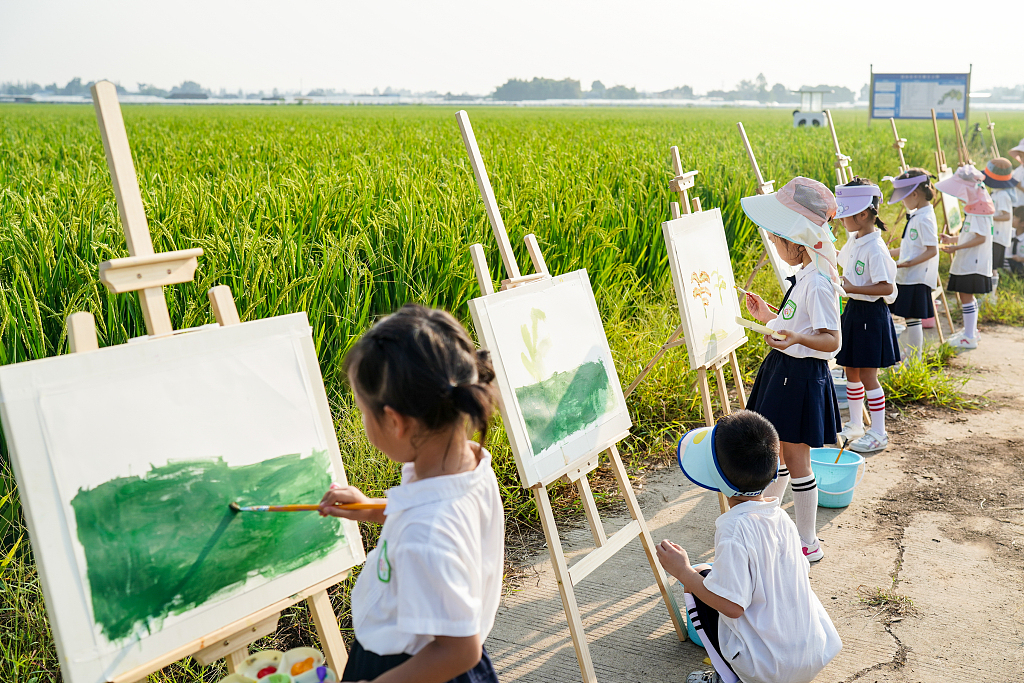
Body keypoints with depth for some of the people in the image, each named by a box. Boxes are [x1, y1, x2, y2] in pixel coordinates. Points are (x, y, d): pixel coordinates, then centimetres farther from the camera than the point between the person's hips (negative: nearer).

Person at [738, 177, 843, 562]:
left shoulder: (817, 282, -21)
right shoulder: (805, 275, 10)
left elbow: (832, 340, -26)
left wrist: (797, 338, -42)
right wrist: (768, 317, 26)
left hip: (802, 376, -10)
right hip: (783, 371, 10)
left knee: (795, 458, 0)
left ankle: (807, 543, 14)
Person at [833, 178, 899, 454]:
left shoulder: (875, 248, -20)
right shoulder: (853, 241, 7)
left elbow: (887, 287, -24)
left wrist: (852, 288, -27)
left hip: (871, 314, -9)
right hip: (854, 310, 9)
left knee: (867, 375, -2)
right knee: (851, 372, 15)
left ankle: (878, 433, 9)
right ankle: (855, 425, 29)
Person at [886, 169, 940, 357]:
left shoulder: (925, 218, -16)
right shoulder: (915, 215, 14)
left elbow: (932, 250, -20)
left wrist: (909, 263, -26)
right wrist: (887, 253, 25)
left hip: (916, 278, -10)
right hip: (907, 277, 10)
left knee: (912, 318, -6)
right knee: (910, 319, 13)